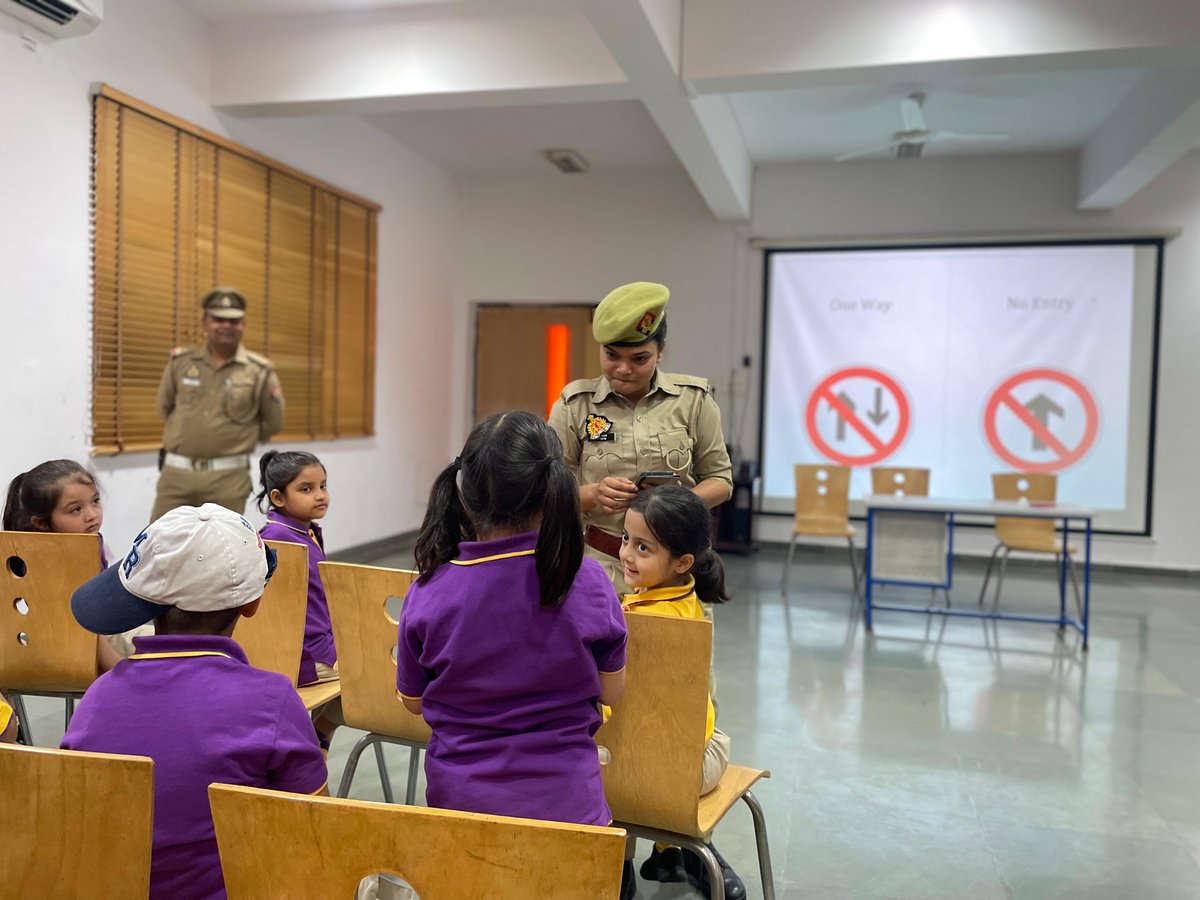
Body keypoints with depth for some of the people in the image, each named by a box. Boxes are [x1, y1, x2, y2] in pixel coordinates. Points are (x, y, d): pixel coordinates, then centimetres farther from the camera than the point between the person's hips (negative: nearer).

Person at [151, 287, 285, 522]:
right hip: (177, 472, 2)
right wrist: (191, 433, 14)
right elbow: (164, 408, 18)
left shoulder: (260, 371, -4)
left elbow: (273, 422, 5)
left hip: (228, 477, -2)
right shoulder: (180, 362, 3)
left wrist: (236, 439, 7)